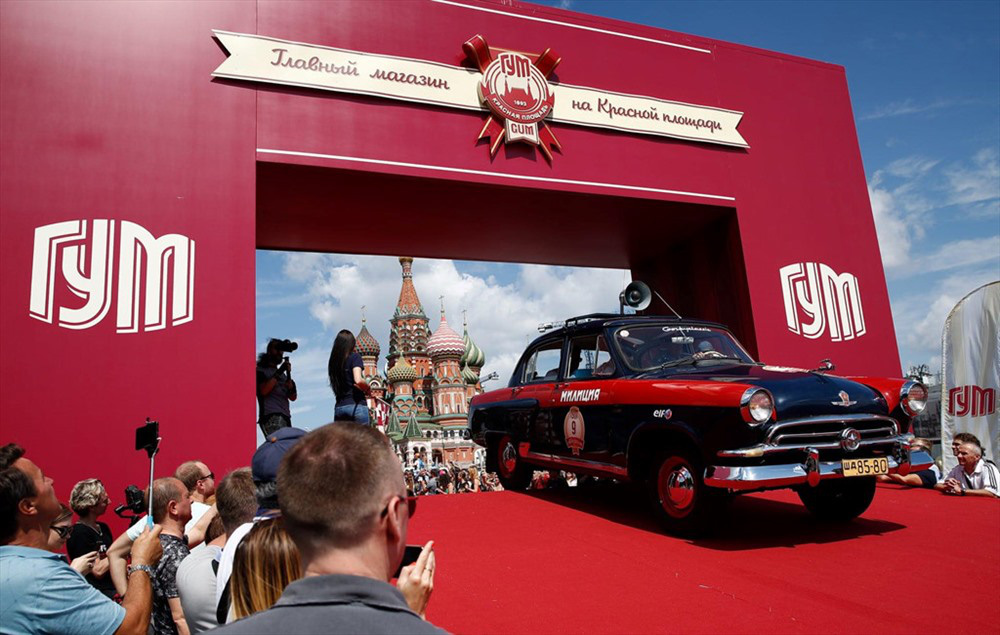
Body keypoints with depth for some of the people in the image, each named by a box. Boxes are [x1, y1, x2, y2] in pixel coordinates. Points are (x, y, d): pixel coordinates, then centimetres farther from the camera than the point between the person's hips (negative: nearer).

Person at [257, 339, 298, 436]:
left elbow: (293, 397, 14)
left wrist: (288, 374, 1)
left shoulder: (282, 374, 26)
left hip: (285, 417, 6)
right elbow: (264, 390, -8)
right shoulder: (261, 370, 11)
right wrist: (278, 373, -6)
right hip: (270, 416, -6)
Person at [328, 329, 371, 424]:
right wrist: (367, 388, 0)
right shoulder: (354, 357, -4)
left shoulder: (333, 360, 11)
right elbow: (358, 380, -18)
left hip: (339, 407, 5)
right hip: (356, 405, -5)